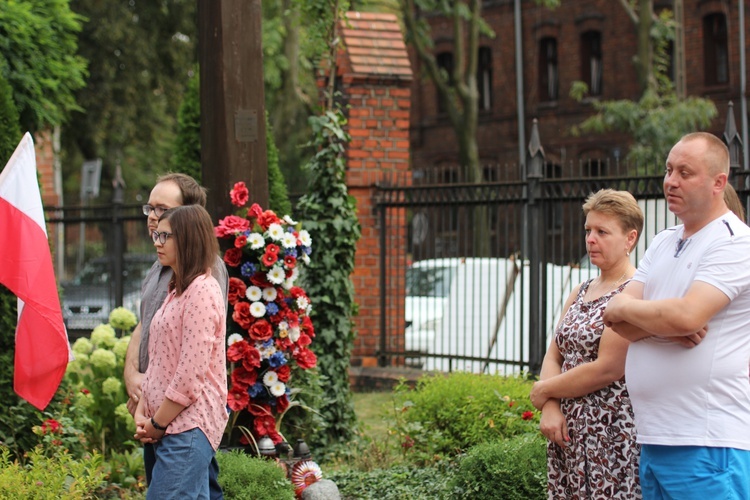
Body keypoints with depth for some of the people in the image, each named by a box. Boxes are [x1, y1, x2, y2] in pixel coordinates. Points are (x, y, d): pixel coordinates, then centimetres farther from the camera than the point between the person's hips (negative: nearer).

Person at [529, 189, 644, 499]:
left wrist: (544, 391, -6)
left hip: (611, 436, -7)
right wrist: (550, 407, -8)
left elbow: (607, 369, -18)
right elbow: (553, 357, 11)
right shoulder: (580, 293, 15)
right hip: (568, 433, 8)